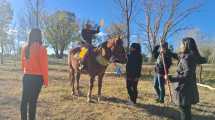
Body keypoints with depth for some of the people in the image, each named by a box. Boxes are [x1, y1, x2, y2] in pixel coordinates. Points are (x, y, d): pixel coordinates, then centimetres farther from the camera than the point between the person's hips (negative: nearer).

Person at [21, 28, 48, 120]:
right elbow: (44, 66, -11)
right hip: (37, 77, -5)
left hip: (26, 77, 5)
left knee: (24, 98, 14)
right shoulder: (41, 49, -12)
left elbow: (23, 63, 10)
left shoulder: (24, 48, 4)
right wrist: (46, 80, -4)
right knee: (33, 100, 4)